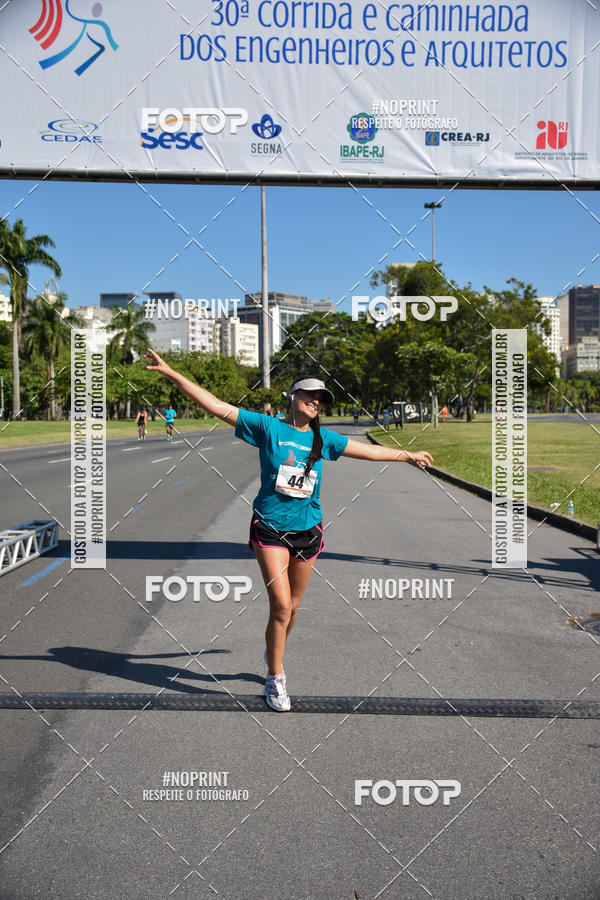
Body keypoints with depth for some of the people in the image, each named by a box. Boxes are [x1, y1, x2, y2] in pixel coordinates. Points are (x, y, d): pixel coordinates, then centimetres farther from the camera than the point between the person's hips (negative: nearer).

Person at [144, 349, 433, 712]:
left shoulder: (324, 438, 8)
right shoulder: (268, 427, -3)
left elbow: (369, 450, 20)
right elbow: (216, 406, -7)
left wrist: (408, 455, 27)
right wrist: (171, 373, -12)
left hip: (307, 530, 4)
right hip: (270, 528, -4)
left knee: (293, 606, 11)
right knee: (281, 604, -11)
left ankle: (274, 653, 40)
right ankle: (275, 679, 7)